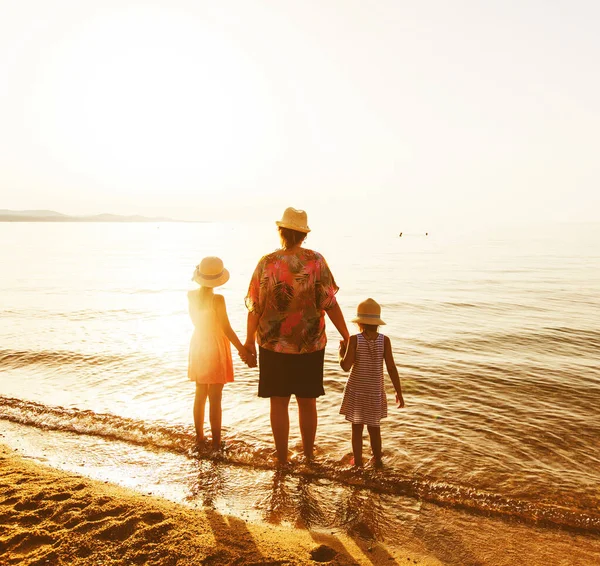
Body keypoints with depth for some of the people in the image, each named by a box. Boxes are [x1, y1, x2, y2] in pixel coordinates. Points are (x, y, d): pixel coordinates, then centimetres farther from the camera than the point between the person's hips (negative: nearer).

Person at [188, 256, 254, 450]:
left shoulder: (191, 295, -5)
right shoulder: (218, 299, -21)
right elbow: (227, 329, -20)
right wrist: (243, 351, -13)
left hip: (198, 345, 6)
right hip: (215, 349, -6)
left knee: (200, 395, 18)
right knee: (215, 399, 4)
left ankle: (199, 436, 30)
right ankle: (216, 442, 13)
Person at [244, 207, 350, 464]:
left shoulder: (267, 263, -10)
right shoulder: (316, 261, -9)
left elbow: (255, 308, -6)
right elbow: (330, 304, -10)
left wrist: (249, 340, 9)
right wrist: (346, 337, 0)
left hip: (273, 344, -1)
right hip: (311, 344, 1)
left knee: (279, 402, 12)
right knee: (307, 402, 16)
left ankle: (282, 459, 24)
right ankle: (308, 456, 31)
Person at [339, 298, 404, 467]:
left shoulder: (354, 340, -14)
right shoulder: (384, 340, -9)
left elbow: (346, 366, -18)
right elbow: (391, 368, -9)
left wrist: (341, 352, 2)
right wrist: (399, 392, -1)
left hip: (356, 390, -2)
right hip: (375, 391, 2)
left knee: (357, 427, 11)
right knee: (374, 426, 20)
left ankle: (358, 462, 18)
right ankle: (377, 459, 30)